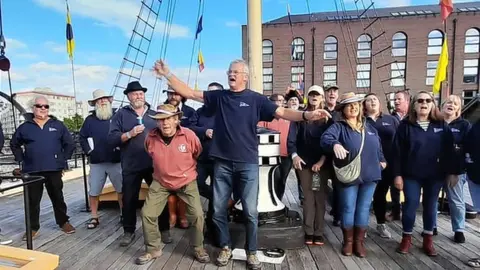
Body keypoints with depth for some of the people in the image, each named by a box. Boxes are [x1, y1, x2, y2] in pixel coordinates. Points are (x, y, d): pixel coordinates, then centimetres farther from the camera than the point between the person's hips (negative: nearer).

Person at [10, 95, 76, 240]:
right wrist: (21, 160, 8)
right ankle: (33, 227, 20)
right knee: (33, 200, 8)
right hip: (32, 171, 1)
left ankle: (63, 221, 22)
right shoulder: (25, 127, 4)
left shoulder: (58, 125, 2)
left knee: (57, 197, 10)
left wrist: (63, 160, 2)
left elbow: (70, 144, 6)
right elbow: (14, 144, 17)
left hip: (54, 169, -1)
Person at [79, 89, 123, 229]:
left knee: (121, 189, 4)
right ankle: (94, 218, 20)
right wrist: (89, 151, 0)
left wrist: (122, 150, -5)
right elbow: (82, 137, 11)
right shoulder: (90, 119, 8)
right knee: (93, 191, 6)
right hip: (97, 162, 2)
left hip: (116, 161, -1)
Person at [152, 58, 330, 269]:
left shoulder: (256, 99, 0)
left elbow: (282, 112, -7)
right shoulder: (218, 96, 7)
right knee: (218, 210, 9)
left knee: (250, 212, 3)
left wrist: (306, 115, -22)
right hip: (222, 163, 3)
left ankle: (251, 252, 22)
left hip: (248, 164, -2)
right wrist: (167, 74, 0)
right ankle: (225, 248, 30)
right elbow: (189, 93, 6)